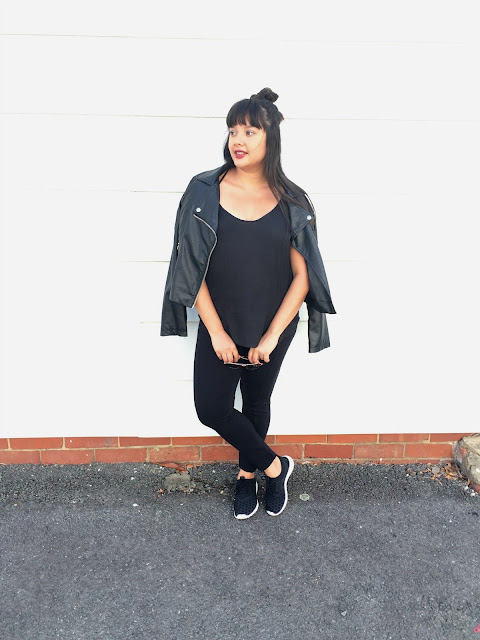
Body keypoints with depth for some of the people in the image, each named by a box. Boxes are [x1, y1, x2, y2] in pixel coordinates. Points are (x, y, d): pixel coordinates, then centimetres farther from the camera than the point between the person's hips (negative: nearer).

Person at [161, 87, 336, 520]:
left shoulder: (292, 203, -6)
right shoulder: (204, 192, -7)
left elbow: (302, 276, -6)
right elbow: (191, 269, -8)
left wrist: (271, 337, -11)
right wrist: (216, 333, -11)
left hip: (272, 328, 0)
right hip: (219, 327, 1)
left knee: (256, 404, 16)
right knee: (212, 409, 1)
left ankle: (248, 474, 43)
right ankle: (274, 466, 26)